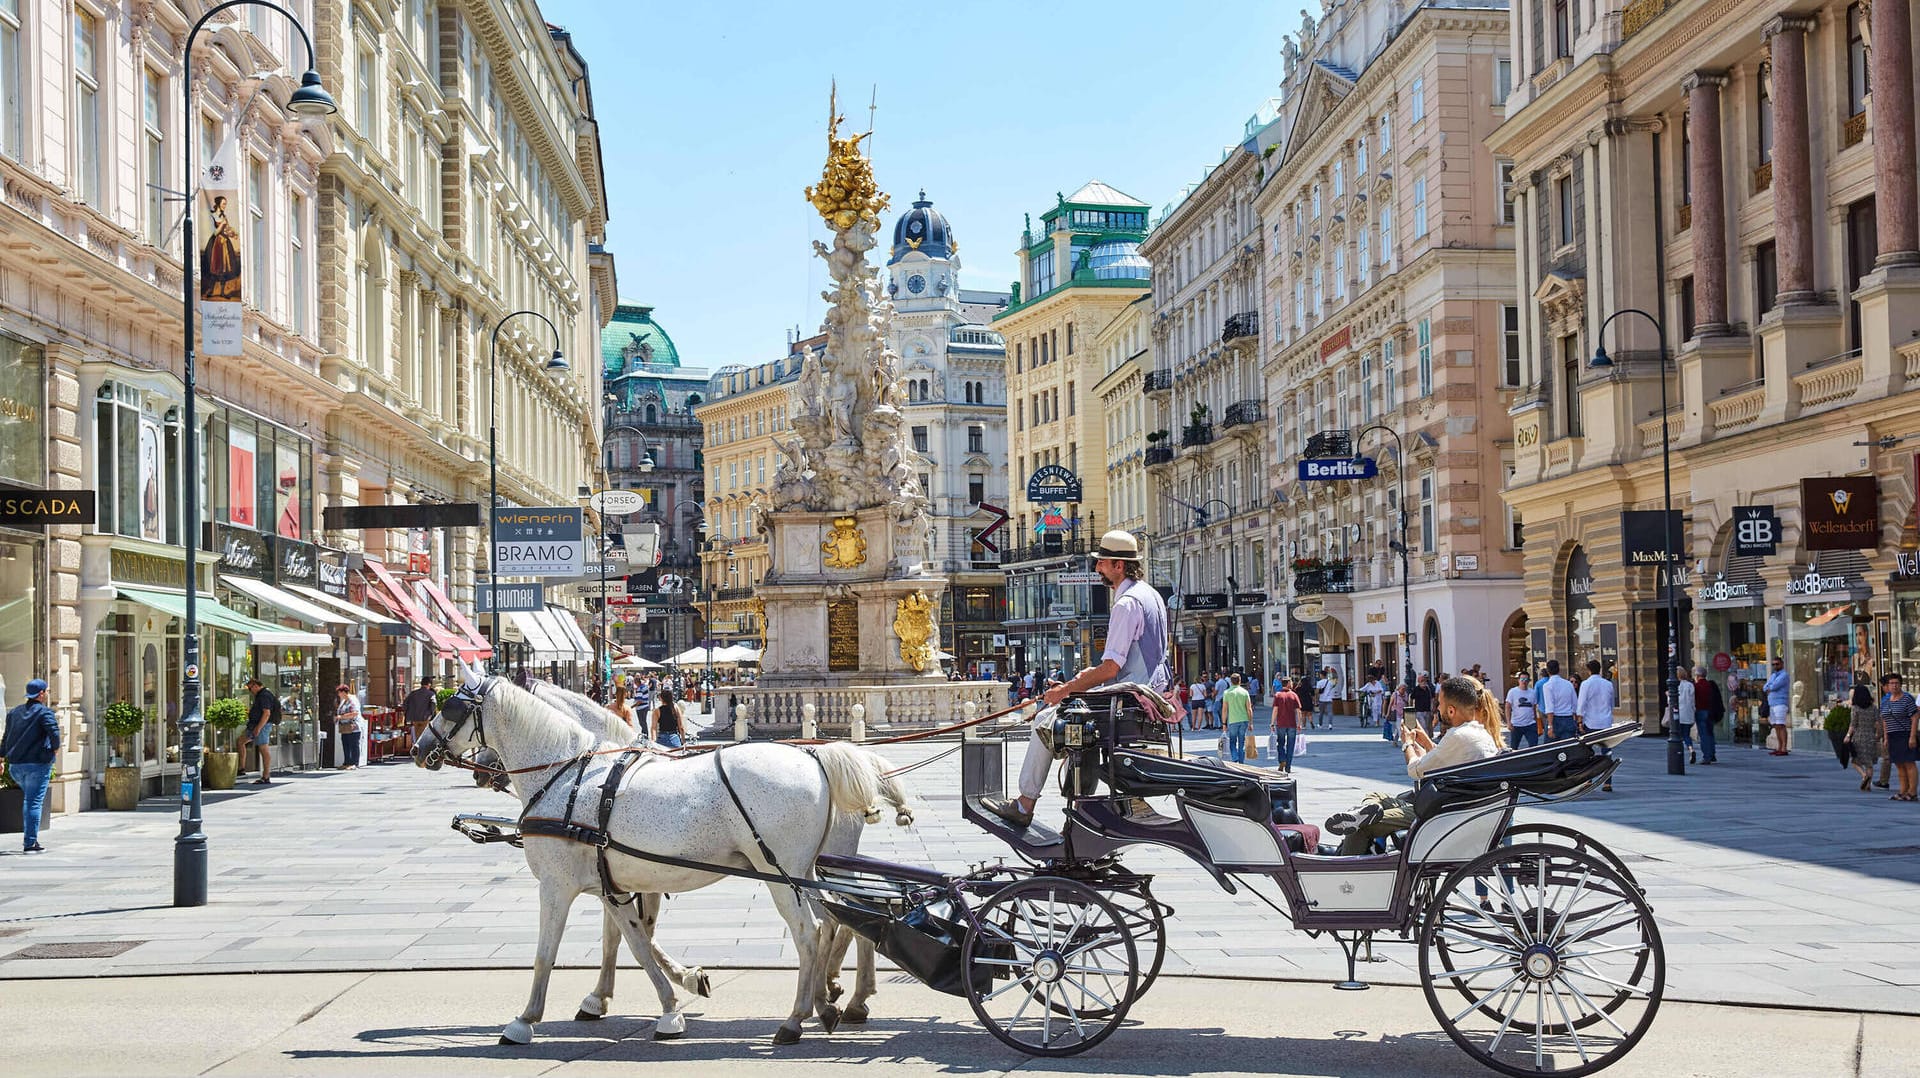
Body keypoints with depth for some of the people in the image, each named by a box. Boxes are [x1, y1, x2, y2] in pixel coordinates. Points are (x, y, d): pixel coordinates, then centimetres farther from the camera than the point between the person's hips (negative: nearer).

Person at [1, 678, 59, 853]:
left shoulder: (14, 712, 15)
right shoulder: (44, 712, -6)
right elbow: (54, 731, -20)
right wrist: (55, 749, -3)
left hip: (15, 766, 6)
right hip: (37, 763, -6)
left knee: (30, 798, 23)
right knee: (34, 802, -5)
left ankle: (28, 836, 16)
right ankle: (30, 843, -7)